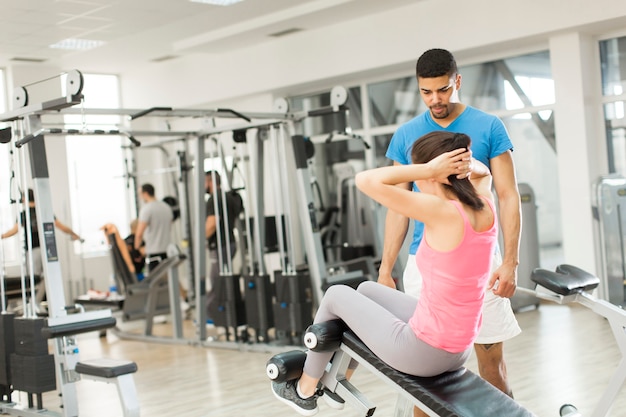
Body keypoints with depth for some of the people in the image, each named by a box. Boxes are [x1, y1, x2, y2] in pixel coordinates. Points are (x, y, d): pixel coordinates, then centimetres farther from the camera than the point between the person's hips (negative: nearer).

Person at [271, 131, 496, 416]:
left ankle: (305, 391, 36)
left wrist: (428, 168, -23)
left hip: (425, 352, -7)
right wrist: (461, 162, -2)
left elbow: (366, 180, -27)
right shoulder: (485, 207, -4)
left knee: (336, 295, 17)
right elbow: (481, 172, 20)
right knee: (367, 289, 28)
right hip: (458, 350, 8)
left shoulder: (443, 212, -25)